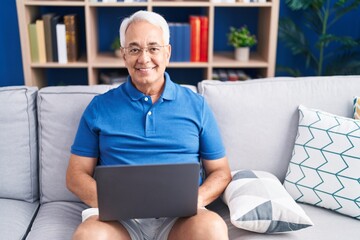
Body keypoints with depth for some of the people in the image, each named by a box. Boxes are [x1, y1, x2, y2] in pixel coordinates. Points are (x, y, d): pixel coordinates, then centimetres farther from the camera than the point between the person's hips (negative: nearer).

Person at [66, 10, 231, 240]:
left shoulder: (196, 105, 11)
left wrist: (196, 199, -8)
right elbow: (76, 175, 10)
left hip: (180, 215, 1)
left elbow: (220, 172, 13)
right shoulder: (99, 107, 11)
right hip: (118, 217, 0)